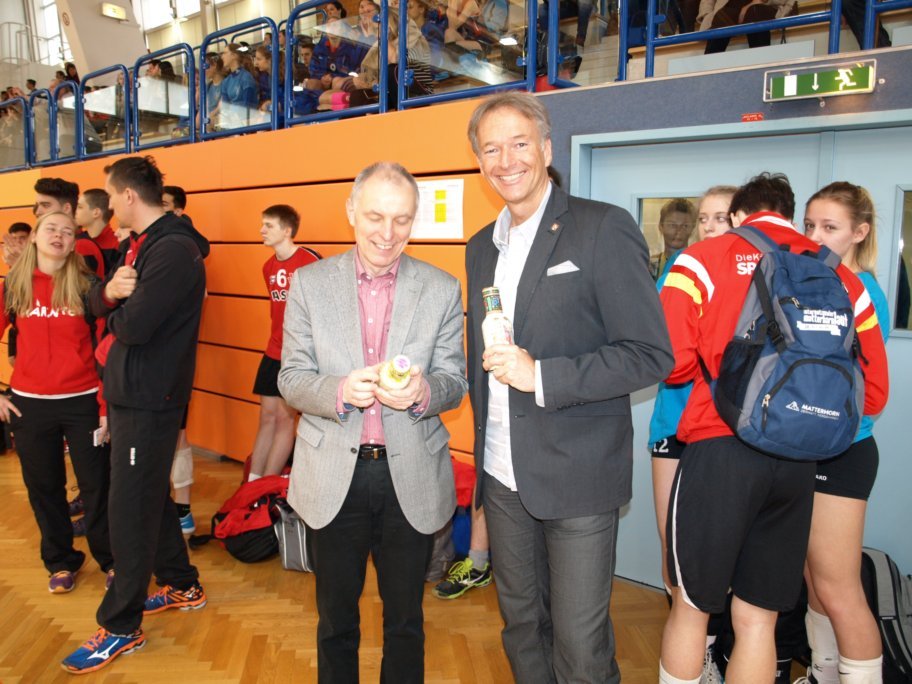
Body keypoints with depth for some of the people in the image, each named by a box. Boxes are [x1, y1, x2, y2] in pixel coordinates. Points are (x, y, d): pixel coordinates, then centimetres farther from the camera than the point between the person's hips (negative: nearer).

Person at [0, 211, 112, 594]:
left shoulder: (86, 286, -4)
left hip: (82, 402, -2)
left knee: (97, 485, 5)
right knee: (44, 488, 14)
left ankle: (111, 559, 26)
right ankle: (61, 561, 35)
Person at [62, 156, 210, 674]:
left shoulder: (174, 251, -19)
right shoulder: (141, 244, 13)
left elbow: (133, 325, -26)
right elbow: (99, 303, 10)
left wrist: (119, 309, -3)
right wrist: (110, 291, -13)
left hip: (148, 400, -10)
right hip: (131, 392, 10)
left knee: (131, 510, 0)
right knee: (150, 496, 19)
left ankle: (121, 627, 15)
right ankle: (183, 585, 36)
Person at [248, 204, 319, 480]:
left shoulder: (310, 262, -13)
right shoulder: (269, 267, 11)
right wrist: (277, 341, 18)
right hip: (273, 353, 7)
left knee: (284, 416, 1)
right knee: (267, 415, 11)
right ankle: (252, 483, 19)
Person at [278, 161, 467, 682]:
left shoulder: (442, 290, -2)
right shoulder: (310, 283, -2)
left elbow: (454, 381, -1)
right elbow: (291, 378, -2)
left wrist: (422, 392, -24)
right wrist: (339, 392, -23)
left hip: (412, 477, 0)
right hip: (335, 475, 1)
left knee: (406, 619, 19)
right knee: (336, 616, 20)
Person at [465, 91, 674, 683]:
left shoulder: (604, 228, -9)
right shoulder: (482, 247, 11)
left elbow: (650, 355, -13)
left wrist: (541, 375, -21)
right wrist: (483, 449, 12)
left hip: (577, 476, -5)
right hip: (503, 475, 6)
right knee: (521, 623, 20)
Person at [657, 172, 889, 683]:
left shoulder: (703, 259, -2)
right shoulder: (840, 277, 8)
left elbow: (672, 362, -12)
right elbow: (873, 392, 7)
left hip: (721, 449, -4)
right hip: (799, 461, 4)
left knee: (691, 606, 12)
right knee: (759, 617, 16)